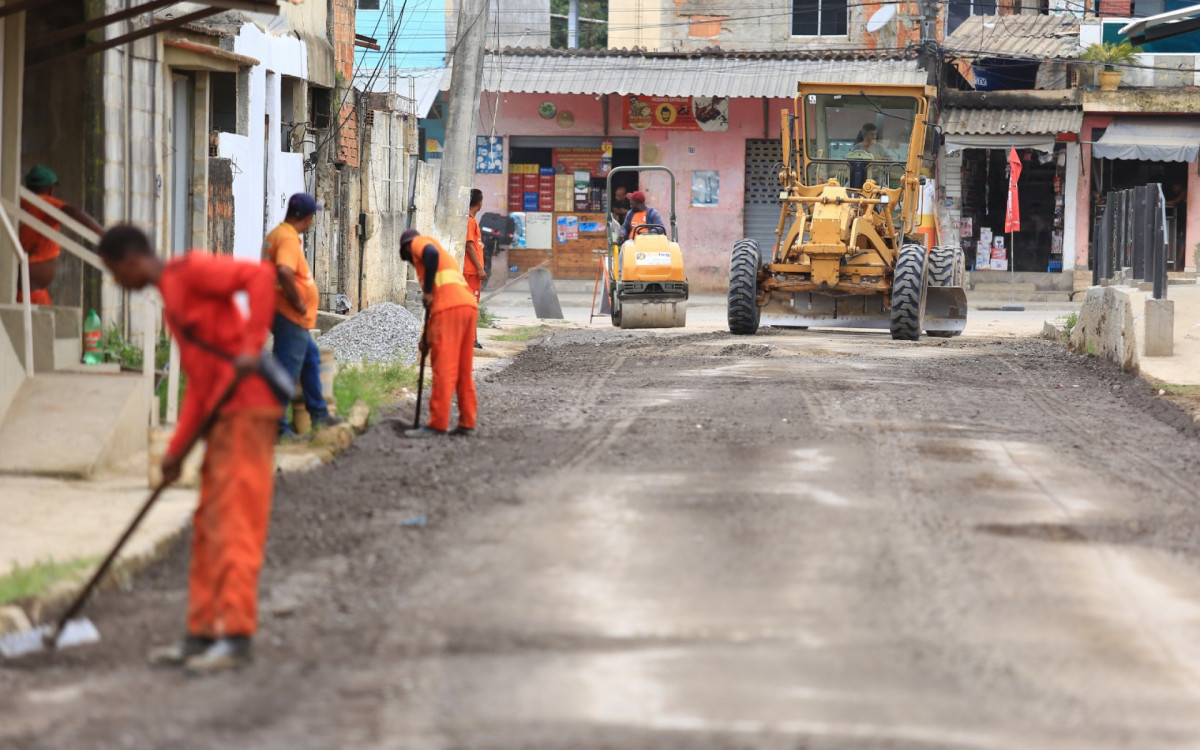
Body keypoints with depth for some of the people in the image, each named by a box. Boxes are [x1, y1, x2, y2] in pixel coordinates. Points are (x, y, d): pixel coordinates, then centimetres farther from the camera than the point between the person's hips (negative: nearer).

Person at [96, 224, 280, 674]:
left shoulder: (191, 270, -5)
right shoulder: (172, 302, 22)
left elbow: (260, 276, -20)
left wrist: (251, 347, -25)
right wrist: (177, 448, 15)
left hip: (247, 408, -10)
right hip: (224, 417, 10)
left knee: (234, 523, -9)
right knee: (208, 527, 11)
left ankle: (236, 636, -8)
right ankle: (203, 632, 16)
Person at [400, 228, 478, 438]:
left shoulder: (418, 242, 11)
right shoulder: (447, 257, 34)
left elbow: (431, 253, -15)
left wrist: (427, 291, -11)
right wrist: (427, 336, 34)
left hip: (450, 310, -8)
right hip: (469, 305, 8)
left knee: (443, 370, -7)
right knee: (464, 371, 12)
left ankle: (438, 424, -6)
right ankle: (467, 423, 13)